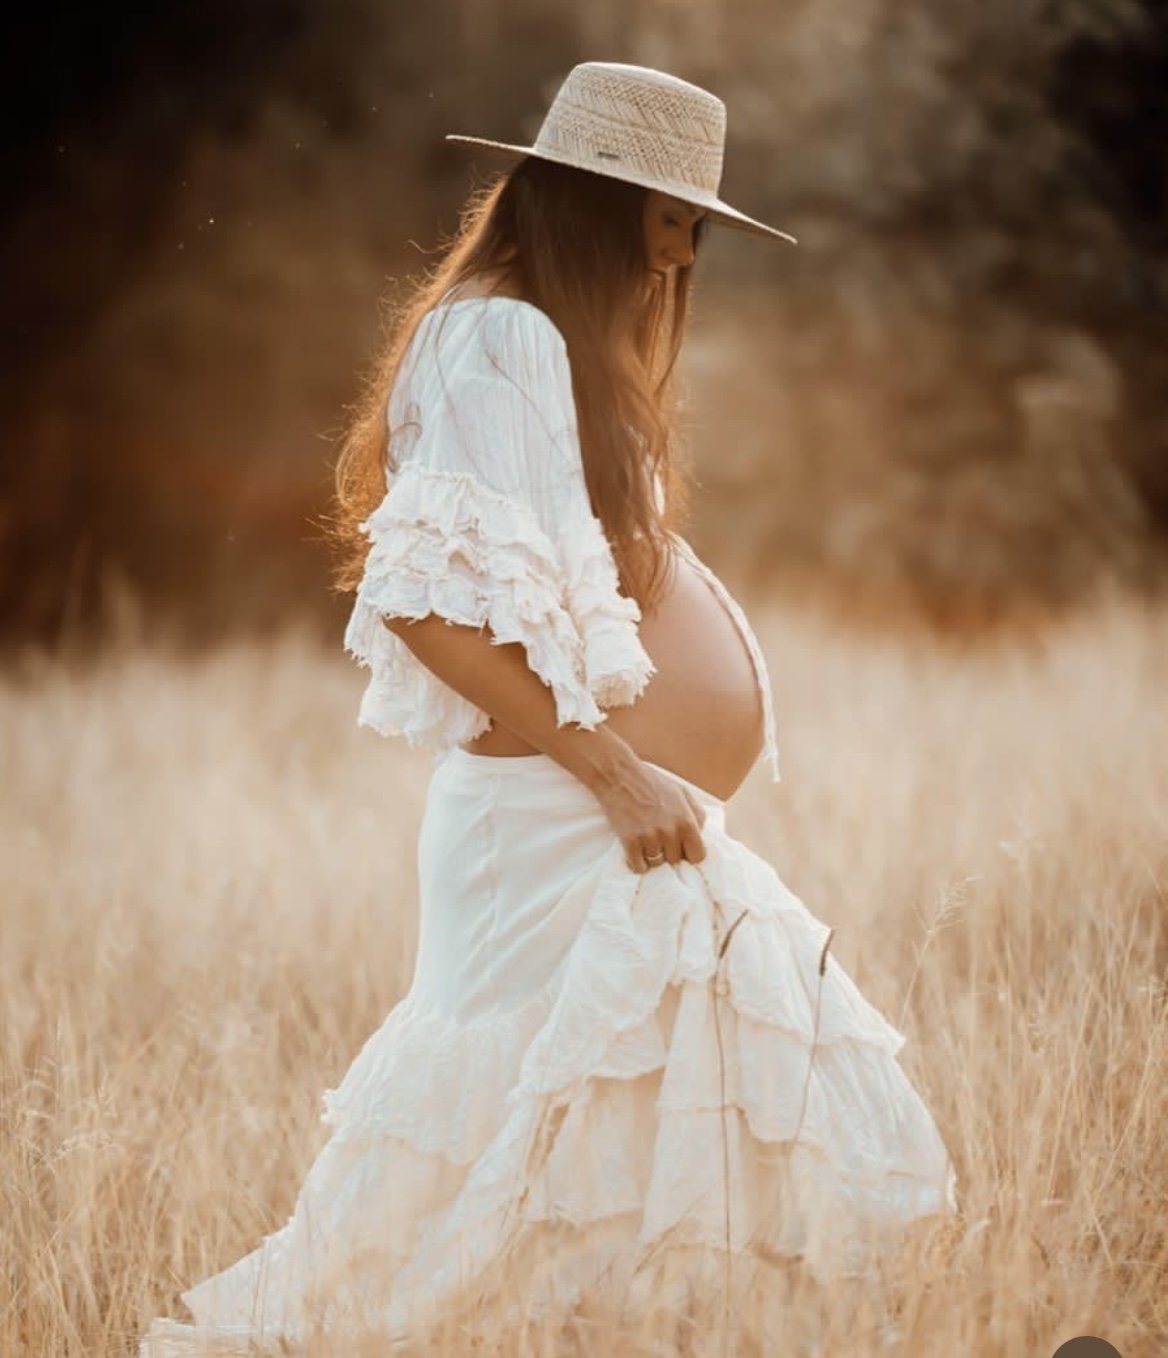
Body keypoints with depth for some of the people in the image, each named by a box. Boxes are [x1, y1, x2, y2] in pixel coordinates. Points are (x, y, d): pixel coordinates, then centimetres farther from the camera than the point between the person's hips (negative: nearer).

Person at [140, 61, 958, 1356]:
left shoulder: (572, 352, 18)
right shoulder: (499, 339, -12)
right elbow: (432, 599, -22)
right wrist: (617, 775, -20)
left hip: (642, 831, 10)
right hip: (563, 837, -10)